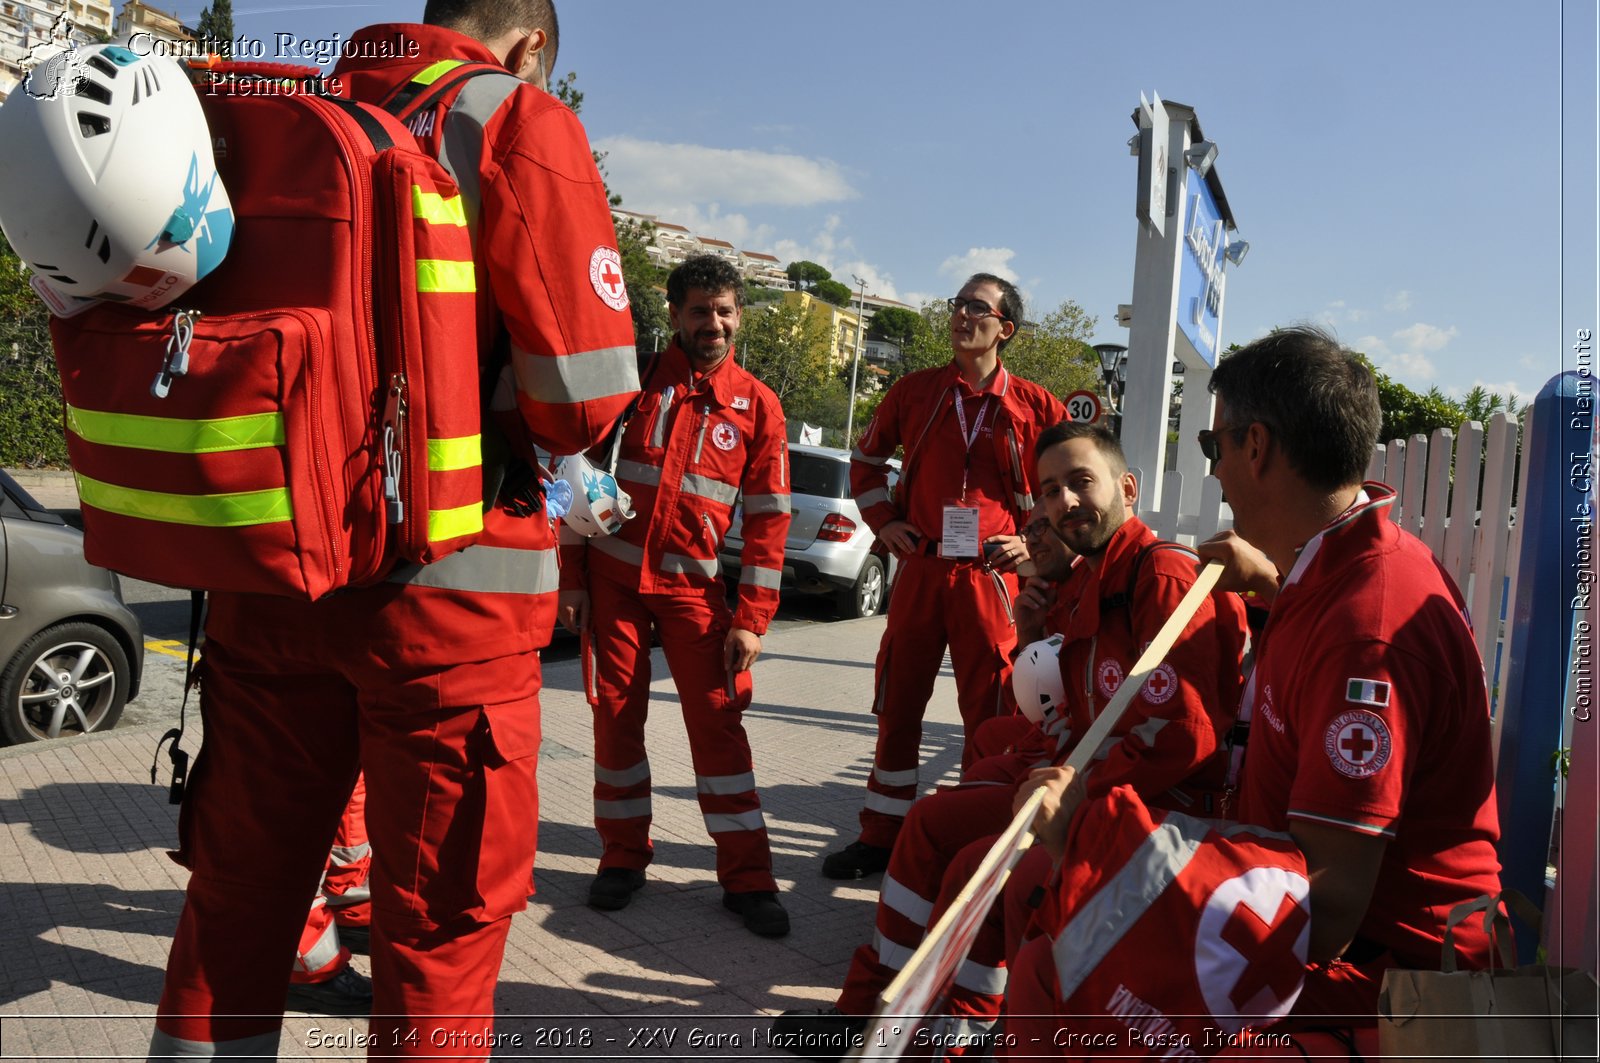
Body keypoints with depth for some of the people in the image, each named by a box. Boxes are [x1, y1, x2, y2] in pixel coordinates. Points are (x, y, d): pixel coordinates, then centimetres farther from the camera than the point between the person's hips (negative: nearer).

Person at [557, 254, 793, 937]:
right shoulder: (635, 381, 2)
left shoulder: (756, 405, 1)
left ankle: (746, 878, 6)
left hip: (693, 584, -1)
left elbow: (769, 517, 0)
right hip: (612, 575, 1)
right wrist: (572, 580, 0)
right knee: (615, 714, 5)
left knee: (718, 720, -3)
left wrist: (751, 618, -6)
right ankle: (623, 857, 22)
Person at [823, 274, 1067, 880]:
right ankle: (881, 836, 22)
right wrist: (882, 519, 7)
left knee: (988, 714, 4)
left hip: (990, 576, -2)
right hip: (919, 569, 3)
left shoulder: (1034, 407, 0)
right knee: (897, 706, 9)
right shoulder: (915, 392, 7)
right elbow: (866, 459, 20)